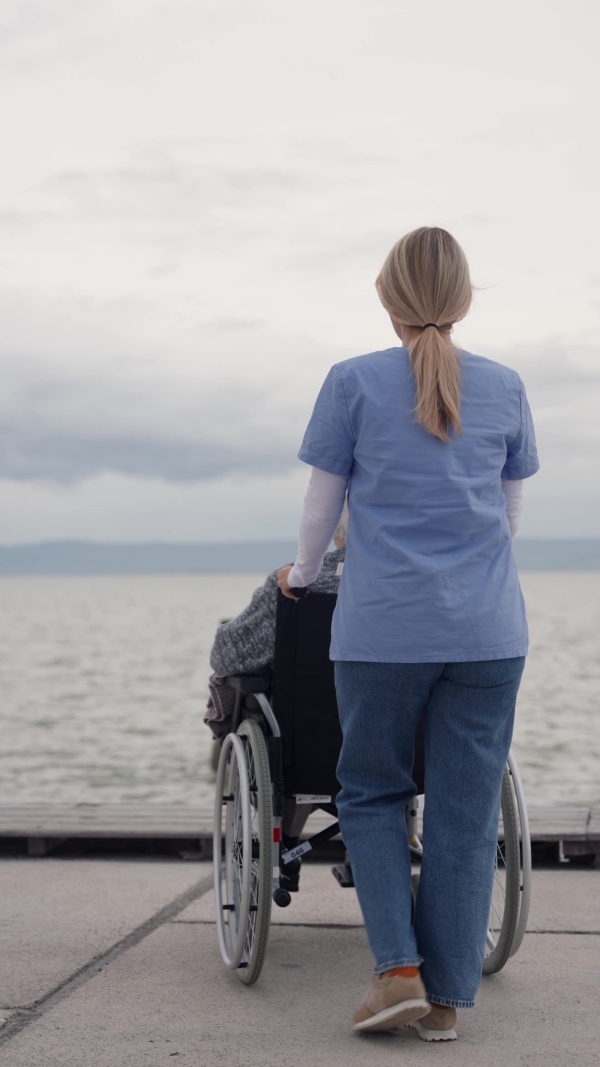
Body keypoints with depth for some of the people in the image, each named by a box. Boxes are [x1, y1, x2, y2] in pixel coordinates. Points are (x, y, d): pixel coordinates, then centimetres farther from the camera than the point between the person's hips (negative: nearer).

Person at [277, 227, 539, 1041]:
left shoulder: (354, 383, -2)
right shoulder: (505, 388, 6)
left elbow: (321, 507, 5)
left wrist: (301, 577, 24)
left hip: (382, 631, -2)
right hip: (489, 634, 2)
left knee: (372, 794, 14)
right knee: (465, 811, 7)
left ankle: (399, 967, 2)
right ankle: (447, 998, 11)